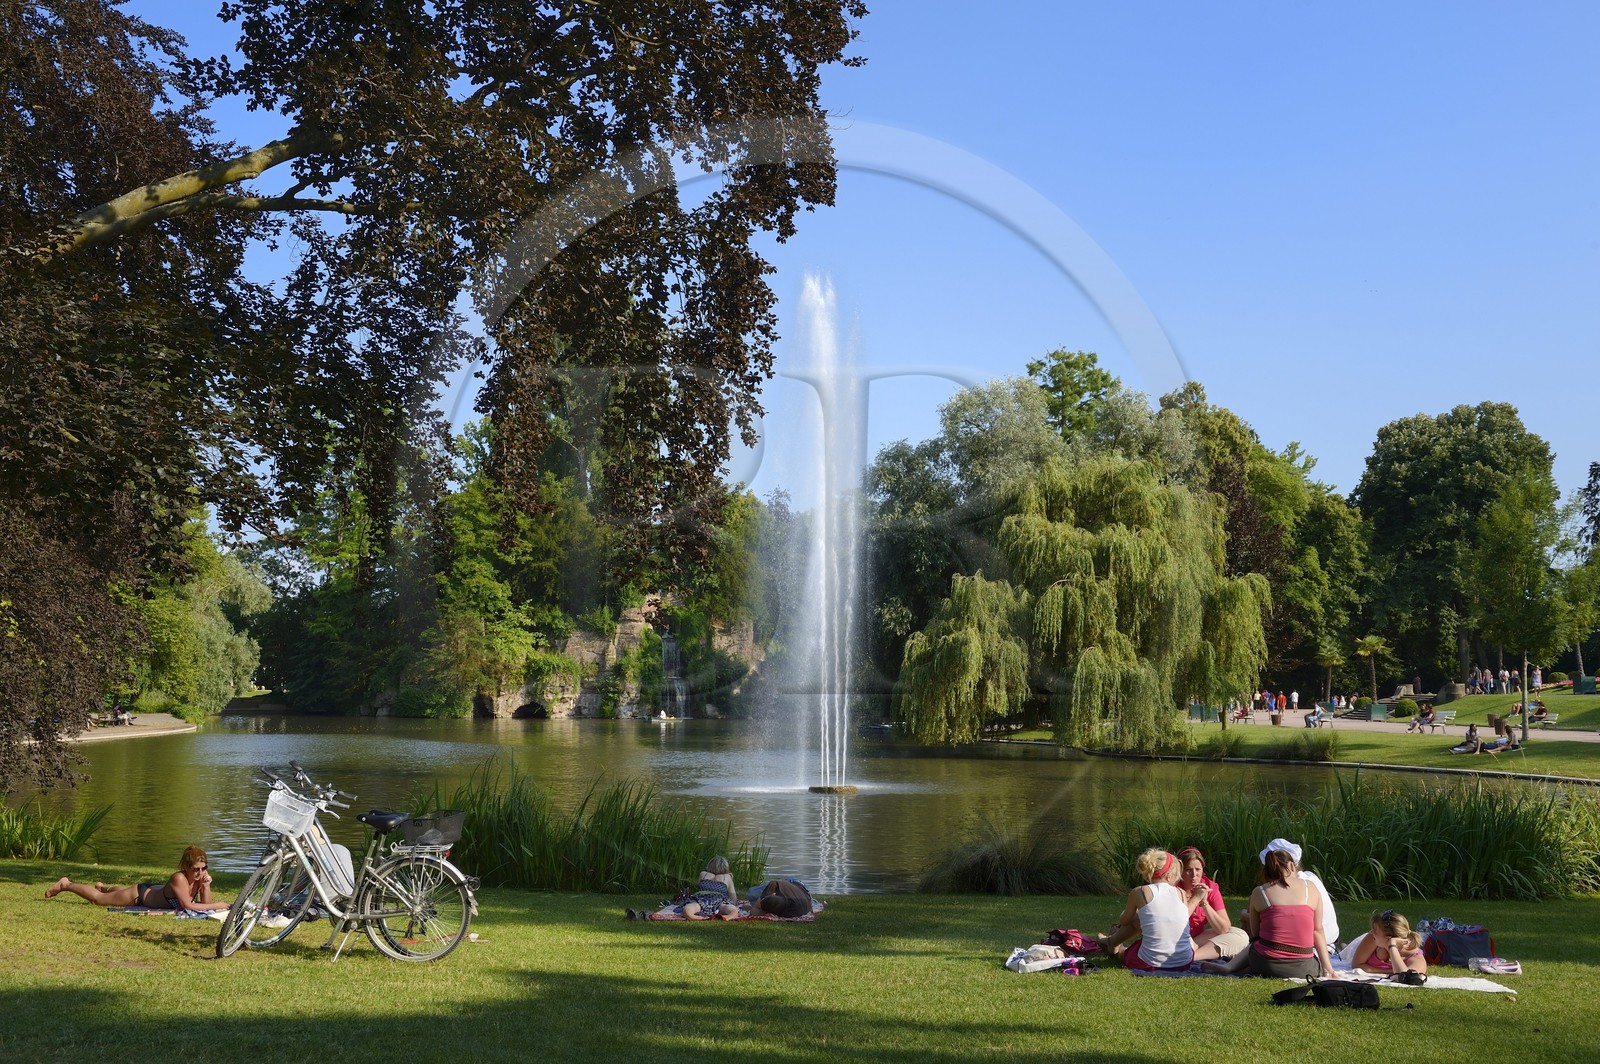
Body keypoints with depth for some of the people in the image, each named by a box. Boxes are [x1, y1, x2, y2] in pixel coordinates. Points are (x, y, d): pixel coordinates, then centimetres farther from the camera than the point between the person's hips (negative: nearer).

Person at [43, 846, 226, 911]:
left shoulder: (201, 877, -24)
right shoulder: (179, 878, -42)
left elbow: (205, 903, -20)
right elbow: (188, 906, -47)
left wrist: (206, 886, -37)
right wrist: (217, 905, -46)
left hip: (157, 889, 6)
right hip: (141, 894, -6)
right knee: (97, 898, 18)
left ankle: (104, 887, 68)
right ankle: (66, 884, 40)